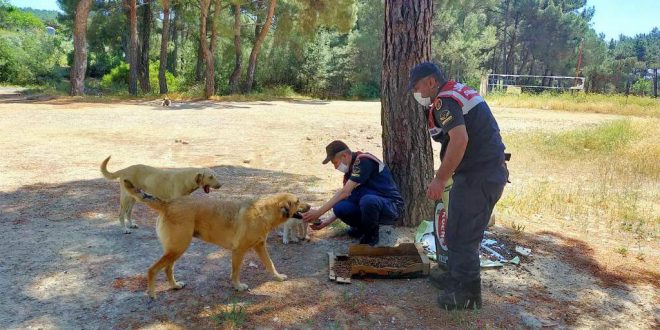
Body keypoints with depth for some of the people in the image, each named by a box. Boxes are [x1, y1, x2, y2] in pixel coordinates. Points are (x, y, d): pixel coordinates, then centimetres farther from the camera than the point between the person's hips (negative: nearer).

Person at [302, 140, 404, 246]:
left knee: (368, 200, -39)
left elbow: (344, 192, -23)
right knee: (339, 207, -18)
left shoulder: (364, 161, -17)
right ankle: (362, 227, 9)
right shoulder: (350, 171, 10)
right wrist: (327, 221, 3)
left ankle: (372, 234, -11)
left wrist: (319, 212, -20)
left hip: (391, 206, -7)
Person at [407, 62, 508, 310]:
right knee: (460, 230, 19)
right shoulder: (458, 92, 18)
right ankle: (456, 277, 31)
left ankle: (467, 293, 7)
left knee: (462, 234, -3)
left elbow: (460, 139, -28)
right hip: (489, 170, 10)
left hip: (479, 175, -10)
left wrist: (440, 179, -23)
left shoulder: (444, 101, -14)